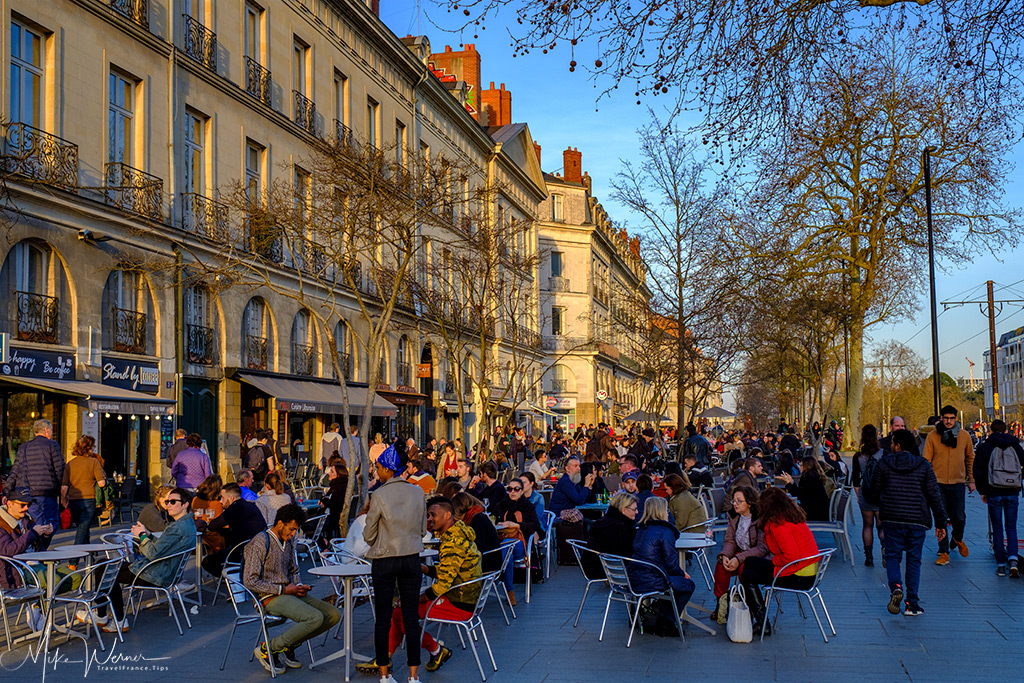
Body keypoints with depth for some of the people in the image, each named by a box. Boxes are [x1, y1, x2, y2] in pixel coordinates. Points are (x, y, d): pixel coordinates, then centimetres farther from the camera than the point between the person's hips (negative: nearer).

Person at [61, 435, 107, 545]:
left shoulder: (69, 464, 8)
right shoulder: (94, 462, -5)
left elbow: (64, 487, 5)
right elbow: (101, 483, -8)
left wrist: (63, 499, 20)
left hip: (73, 501, 5)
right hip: (88, 500, -5)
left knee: (82, 528, 21)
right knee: (82, 530, -4)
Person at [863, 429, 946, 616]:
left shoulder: (884, 463, 0)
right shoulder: (923, 465, 2)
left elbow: (873, 493, 4)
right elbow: (934, 496, 0)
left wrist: (865, 486, 27)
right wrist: (940, 523, 6)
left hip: (892, 519, -1)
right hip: (917, 521, 1)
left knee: (892, 556, 10)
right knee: (914, 560, 9)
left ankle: (896, 586, -18)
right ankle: (912, 604, 7)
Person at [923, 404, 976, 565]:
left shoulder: (964, 436, 3)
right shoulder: (932, 437, -2)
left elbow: (970, 458, 14)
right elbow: (926, 461, 2)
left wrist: (971, 480, 12)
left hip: (958, 483, 1)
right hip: (938, 483, -1)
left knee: (959, 518, 0)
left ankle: (957, 539, 33)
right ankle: (944, 552, 11)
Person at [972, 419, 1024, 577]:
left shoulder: (984, 447, -1)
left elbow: (978, 471, -1)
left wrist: (982, 491, 9)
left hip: (994, 493, -2)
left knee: (997, 528, 6)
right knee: (1011, 527, 10)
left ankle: (1001, 565, 6)